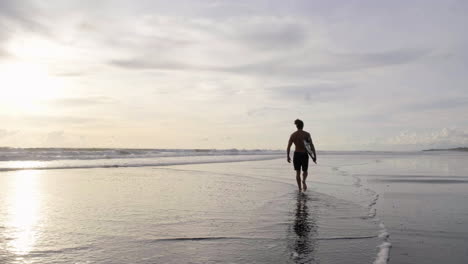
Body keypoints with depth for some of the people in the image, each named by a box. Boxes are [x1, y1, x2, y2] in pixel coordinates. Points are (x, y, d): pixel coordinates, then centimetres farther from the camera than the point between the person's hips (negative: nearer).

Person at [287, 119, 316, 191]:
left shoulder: (293, 135, -2)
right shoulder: (307, 134, -4)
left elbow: (288, 147, -3)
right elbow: (311, 145, -10)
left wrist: (288, 156, 7)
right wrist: (314, 156, -8)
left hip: (297, 154, 0)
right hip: (305, 155, 0)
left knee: (298, 172, 12)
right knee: (305, 171, 16)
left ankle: (300, 188, 9)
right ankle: (303, 181, -15)